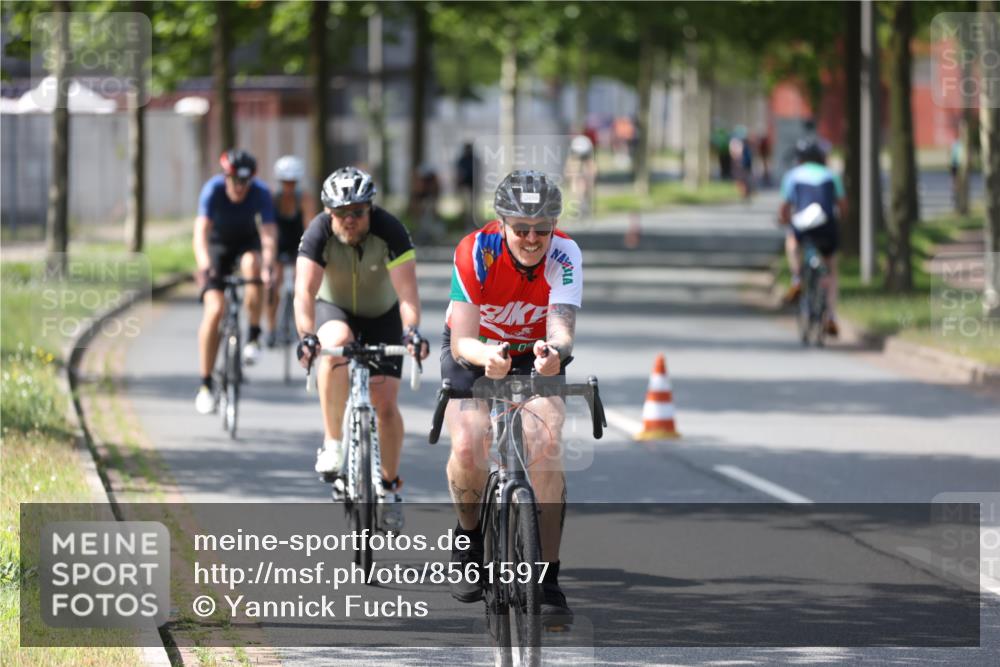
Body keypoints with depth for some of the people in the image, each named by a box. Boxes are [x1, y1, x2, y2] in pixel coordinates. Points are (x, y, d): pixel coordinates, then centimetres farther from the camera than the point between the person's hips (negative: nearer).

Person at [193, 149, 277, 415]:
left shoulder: (260, 193, -25)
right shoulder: (213, 190, -28)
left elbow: (269, 233, -35)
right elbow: (201, 232, -38)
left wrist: (267, 266, -53)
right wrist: (203, 264, -57)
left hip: (246, 241, 1)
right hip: (218, 244, 0)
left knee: (251, 263, -37)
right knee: (214, 309, -16)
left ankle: (253, 338, -22)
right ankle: (205, 386, -8)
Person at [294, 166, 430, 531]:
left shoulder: (389, 230, -28)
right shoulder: (319, 234, -26)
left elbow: (406, 289, -35)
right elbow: (305, 291, -35)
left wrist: (411, 329, -53)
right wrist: (306, 335, -52)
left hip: (382, 316, 0)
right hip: (335, 310, 0)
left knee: (386, 404, -8)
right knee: (335, 345, -36)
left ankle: (390, 485, 14)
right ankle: (332, 443, -24)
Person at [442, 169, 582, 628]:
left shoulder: (564, 254, -24)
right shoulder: (475, 252, -27)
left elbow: (561, 327, -37)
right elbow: (463, 342, -32)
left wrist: (555, 350, -61)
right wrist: (486, 356, -55)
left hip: (534, 360, 1)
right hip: (473, 355, -1)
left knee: (545, 448, -24)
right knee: (468, 448, -25)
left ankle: (548, 581, -18)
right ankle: (470, 535, 7)